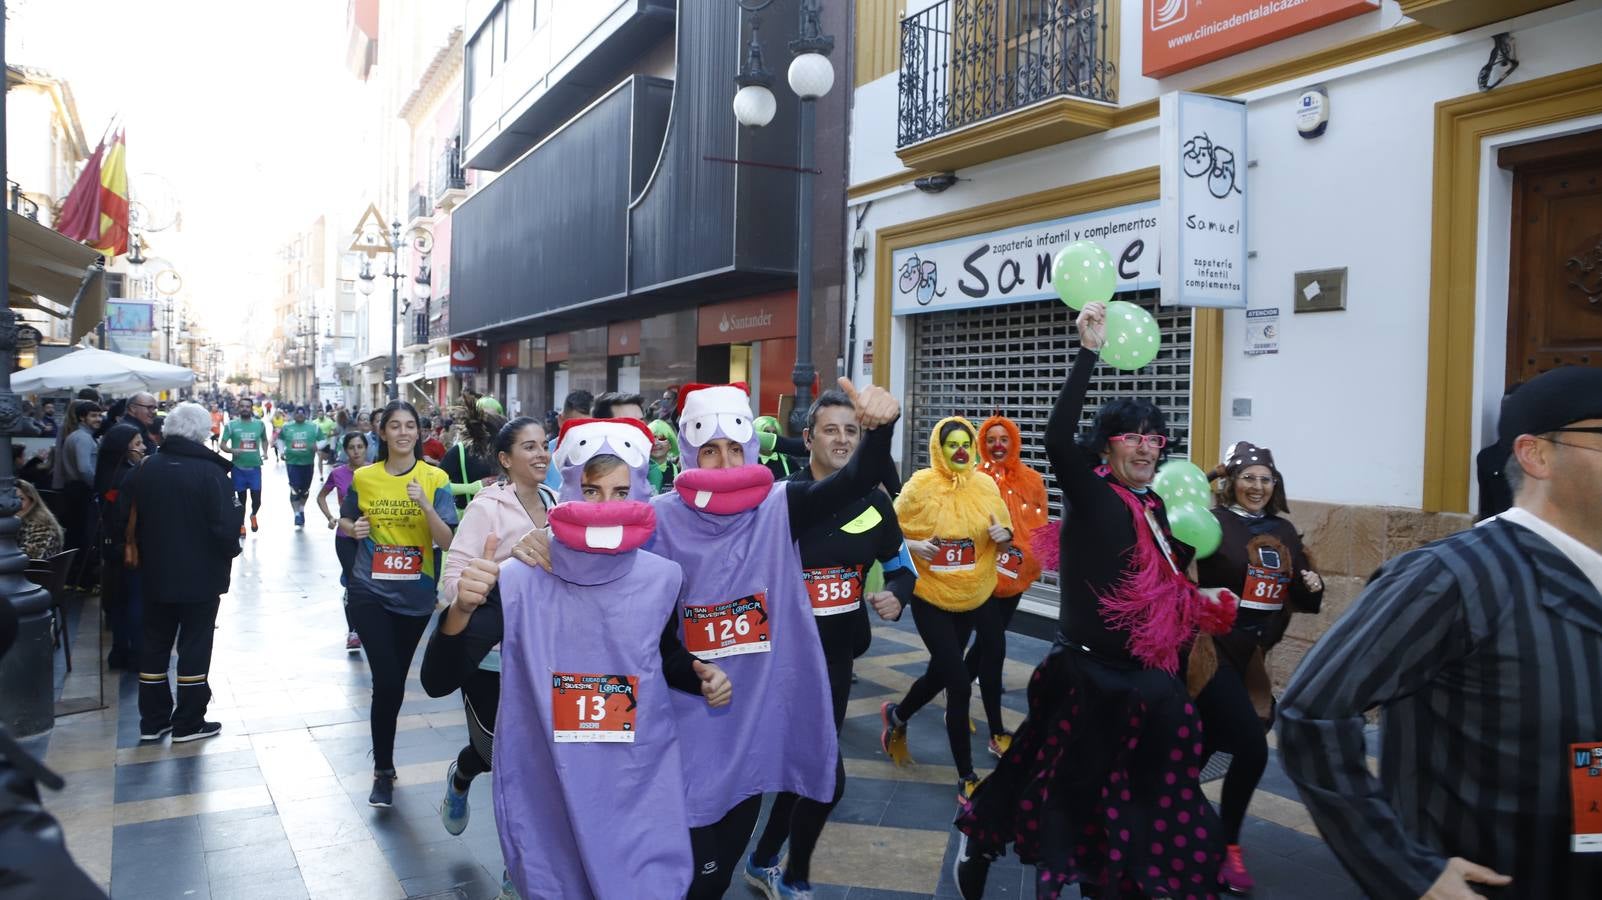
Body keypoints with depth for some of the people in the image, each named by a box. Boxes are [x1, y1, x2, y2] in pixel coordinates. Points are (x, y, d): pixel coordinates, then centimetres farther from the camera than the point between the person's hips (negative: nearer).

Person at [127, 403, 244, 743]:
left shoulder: (145, 469, -1)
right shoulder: (209, 472, -18)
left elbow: (129, 519, 7)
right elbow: (226, 525, -22)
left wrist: (146, 552, 19)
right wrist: (230, 550, -2)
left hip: (155, 573, 5)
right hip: (201, 575, -5)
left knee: (155, 643, 15)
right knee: (194, 645, 5)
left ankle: (152, 719, 23)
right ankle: (188, 722, 11)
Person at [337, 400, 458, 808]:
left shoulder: (435, 479, -6)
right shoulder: (363, 478, -1)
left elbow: (447, 542, -11)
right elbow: (343, 521, 14)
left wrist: (424, 503, -26)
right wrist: (354, 528, -9)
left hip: (415, 595, 1)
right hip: (370, 593, -1)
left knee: (395, 682, 15)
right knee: (386, 681, -10)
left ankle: (383, 756, 38)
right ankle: (383, 771, 7)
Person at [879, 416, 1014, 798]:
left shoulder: (985, 485, -1)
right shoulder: (919, 486, -10)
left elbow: (1004, 538, 8)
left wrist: (1004, 534, -15)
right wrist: (912, 545, -23)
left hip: (973, 593, 4)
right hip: (930, 596, -4)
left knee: (941, 672, 14)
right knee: (958, 682, -6)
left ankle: (897, 716, 45)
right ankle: (966, 776, 8)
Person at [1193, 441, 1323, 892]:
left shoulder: (1282, 530, 10)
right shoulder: (1214, 523, -11)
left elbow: (1302, 599, 16)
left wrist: (1313, 586, -3)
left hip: (1255, 657, 6)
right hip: (1214, 652, -6)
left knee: (1203, 749, 14)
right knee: (1252, 749, -11)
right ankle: (1227, 847, 11)